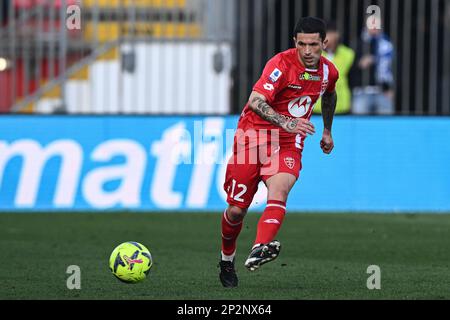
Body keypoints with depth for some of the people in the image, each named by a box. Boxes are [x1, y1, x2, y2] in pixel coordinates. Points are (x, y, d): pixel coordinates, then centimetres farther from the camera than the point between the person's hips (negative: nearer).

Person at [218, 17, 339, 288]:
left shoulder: (329, 71, 2)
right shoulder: (282, 64, -18)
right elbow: (255, 101, -30)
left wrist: (327, 131, 34)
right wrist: (285, 122, -43)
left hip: (289, 143, 3)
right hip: (254, 133, -3)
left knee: (279, 192, -28)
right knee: (236, 210, 1)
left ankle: (260, 250, -46)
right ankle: (227, 259, 29)